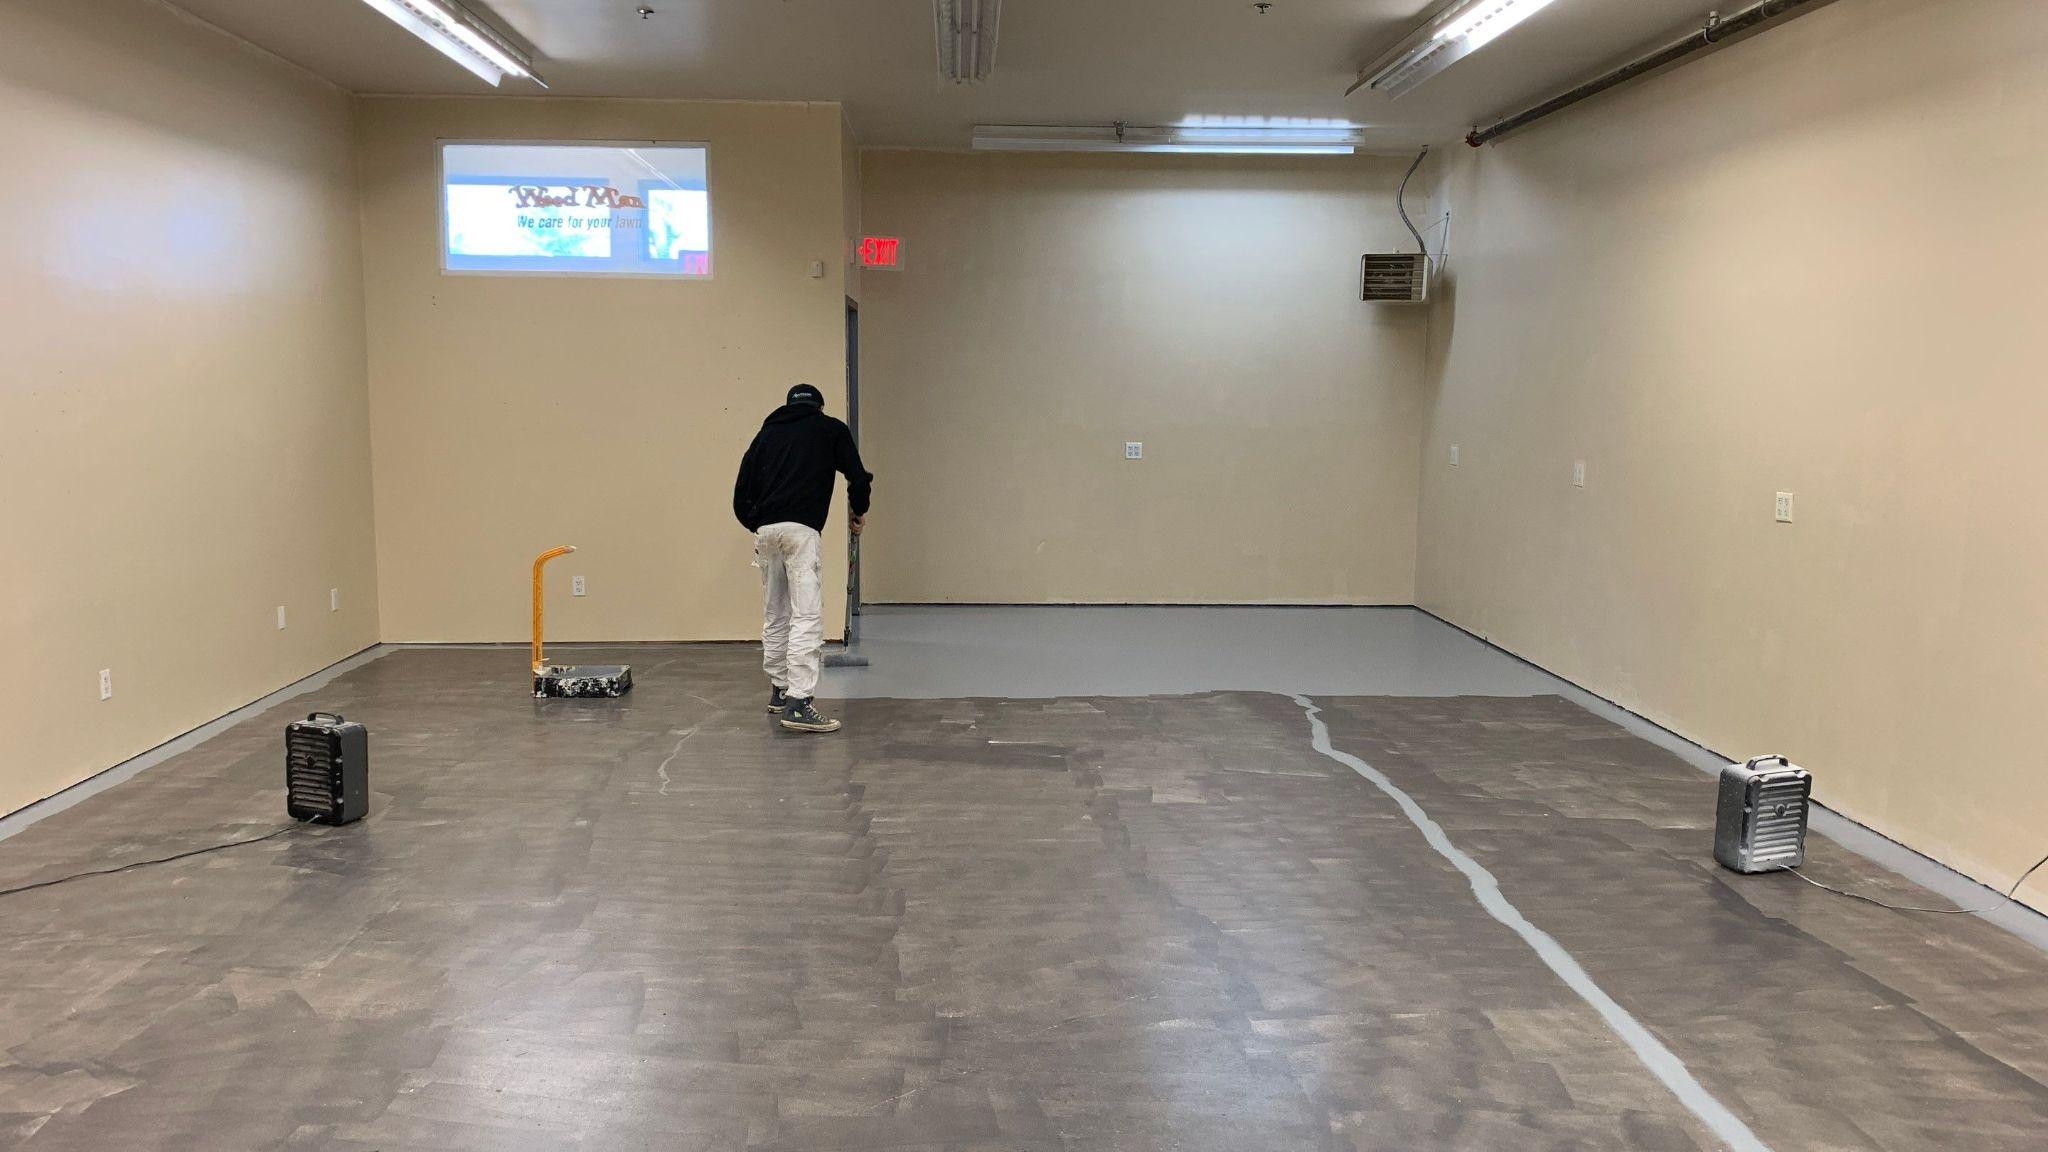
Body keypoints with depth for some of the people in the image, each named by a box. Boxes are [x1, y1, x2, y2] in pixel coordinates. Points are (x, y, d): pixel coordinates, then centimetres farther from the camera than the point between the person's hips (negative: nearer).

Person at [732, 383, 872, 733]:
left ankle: (779, 690, 30)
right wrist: (860, 513, 23)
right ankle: (798, 704, -17)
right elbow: (858, 478, 5)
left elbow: (742, 493, 15)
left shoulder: (768, 431, 23)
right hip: (800, 530, -5)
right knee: (807, 616, -8)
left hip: (765, 531, 6)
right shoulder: (830, 428, 13)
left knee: (775, 614, 19)